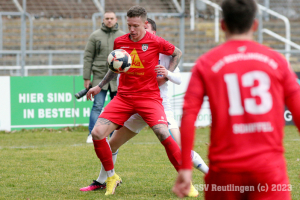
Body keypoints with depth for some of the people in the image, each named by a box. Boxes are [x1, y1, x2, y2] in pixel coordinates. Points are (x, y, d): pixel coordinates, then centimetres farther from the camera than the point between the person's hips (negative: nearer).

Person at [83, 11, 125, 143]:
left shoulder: (123, 37, 8)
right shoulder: (95, 36, 5)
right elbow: (88, 57, 4)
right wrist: (86, 78, -2)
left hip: (117, 78, 2)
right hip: (100, 77, -2)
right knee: (97, 106, -10)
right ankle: (92, 134, -9)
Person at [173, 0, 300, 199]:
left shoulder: (206, 63, 4)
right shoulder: (276, 60, 6)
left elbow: (188, 116, -4)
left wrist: (185, 168, -2)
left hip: (225, 168, 1)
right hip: (269, 168, -1)